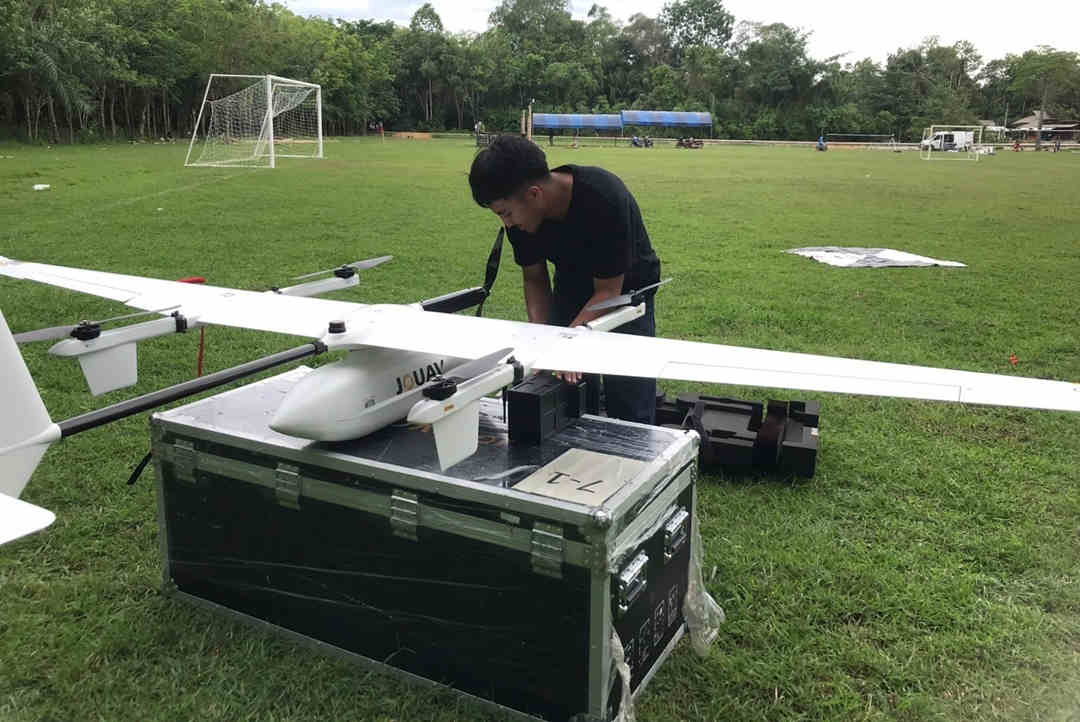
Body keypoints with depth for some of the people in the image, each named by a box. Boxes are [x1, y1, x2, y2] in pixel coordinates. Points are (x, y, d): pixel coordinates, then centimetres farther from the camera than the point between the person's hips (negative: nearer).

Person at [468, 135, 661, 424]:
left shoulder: (605, 199, -34)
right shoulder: (522, 213, -18)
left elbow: (608, 291, -27)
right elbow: (535, 279, -5)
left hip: (625, 288, -4)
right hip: (572, 287, 4)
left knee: (631, 413, -8)